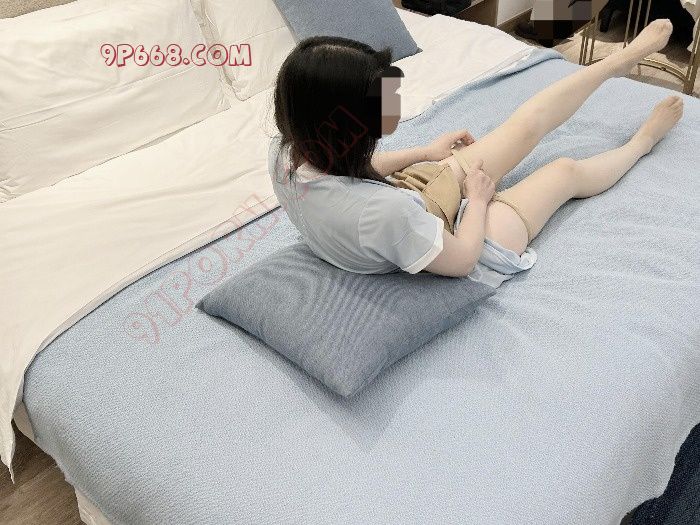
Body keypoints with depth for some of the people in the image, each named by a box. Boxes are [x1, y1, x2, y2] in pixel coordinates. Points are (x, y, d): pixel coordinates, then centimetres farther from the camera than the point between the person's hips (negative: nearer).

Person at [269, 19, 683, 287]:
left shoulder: (285, 152, -23)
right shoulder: (383, 213, -47)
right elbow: (461, 260, -26)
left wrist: (425, 153, 11)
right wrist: (479, 196, -8)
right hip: (460, 246, -6)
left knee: (527, 123, 16)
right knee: (566, 172, 18)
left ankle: (622, 61, 43)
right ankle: (643, 142, 52)